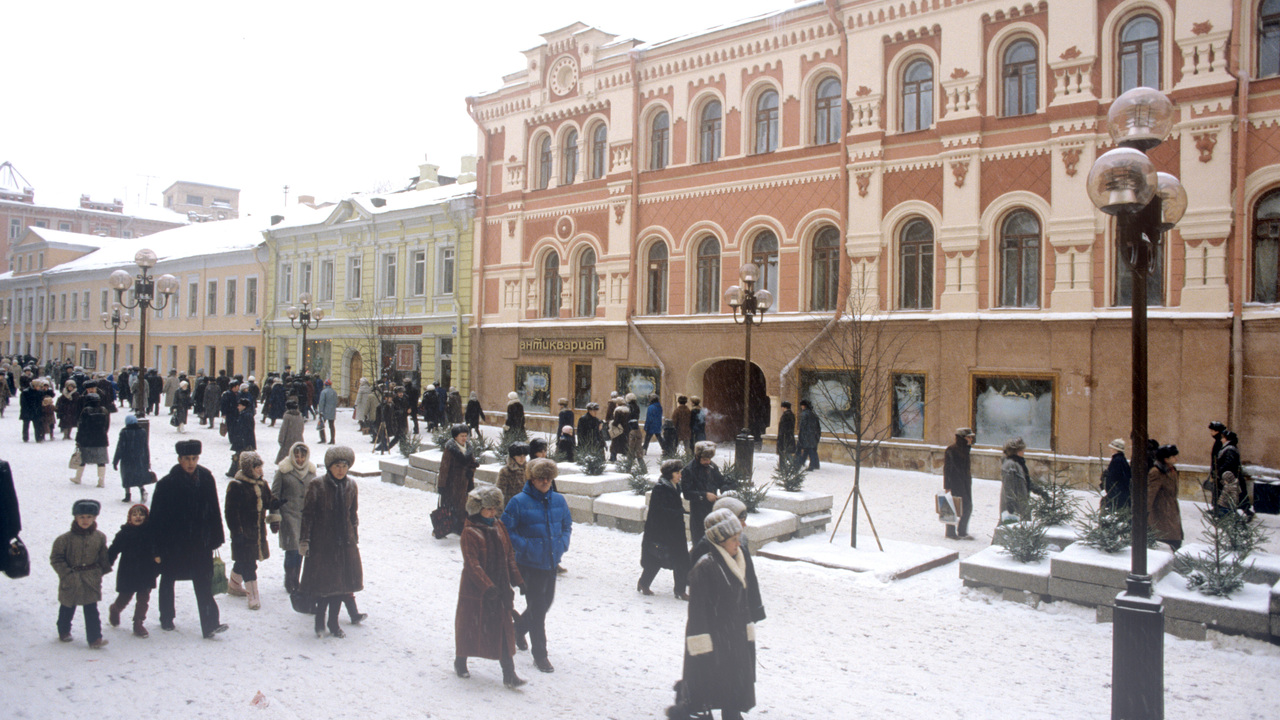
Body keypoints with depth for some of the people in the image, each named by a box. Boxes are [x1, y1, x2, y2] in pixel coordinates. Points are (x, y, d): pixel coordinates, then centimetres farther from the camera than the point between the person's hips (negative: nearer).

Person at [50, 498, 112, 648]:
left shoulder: (99, 537, -1)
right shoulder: (66, 538, -11)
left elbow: (104, 557, 10)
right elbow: (56, 558, -6)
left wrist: (102, 571, 4)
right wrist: (66, 573, -13)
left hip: (92, 580, 1)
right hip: (71, 580, -1)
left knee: (91, 610, -1)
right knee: (67, 608, 18)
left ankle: (95, 638, 0)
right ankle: (64, 632, 41)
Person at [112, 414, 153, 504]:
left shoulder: (124, 432, -10)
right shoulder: (142, 431, 1)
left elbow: (120, 448, -8)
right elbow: (146, 447, 6)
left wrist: (115, 461, 0)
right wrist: (148, 462, 14)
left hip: (127, 460, -3)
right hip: (140, 460, 3)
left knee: (127, 478, 10)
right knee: (140, 476, 12)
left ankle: (128, 495, 10)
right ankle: (142, 489, -12)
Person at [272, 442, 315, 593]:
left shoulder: (311, 471, 8)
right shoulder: (283, 471, -4)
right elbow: (275, 494, 0)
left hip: (307, 515, 4)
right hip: (289, 514, -4)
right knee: (292, 549, -8)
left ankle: (296, 580, 21)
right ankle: (289, 582, 7)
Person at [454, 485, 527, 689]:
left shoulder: (499, 527, 5)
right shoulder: (469, 533, -14)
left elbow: (509, 555, 12)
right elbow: (472, 564, -19)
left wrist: (517, 580, 6)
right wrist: (487, 586, -26)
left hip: (500, 588, 5)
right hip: (475, 590, -5)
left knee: (503, 629, 2)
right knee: (469, 626, 11)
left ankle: (509, 674, 3)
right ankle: (460, 662, 36)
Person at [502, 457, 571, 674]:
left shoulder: (558, 500, 3)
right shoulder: (519, 502, -12)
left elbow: (567, 525, 16)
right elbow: (506, 529, -9)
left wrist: (563, 543, 0)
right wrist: (524, 547, -17)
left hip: (551, 563, 6)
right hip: (530, 564, -5)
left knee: (546, 602, 19)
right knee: (537, 608, -1)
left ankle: (518, 627, 46)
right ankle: (540, 654, 13)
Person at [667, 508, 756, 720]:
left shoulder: (738, 561, 5)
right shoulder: (705, 567, -20)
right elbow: (698, 608, -19)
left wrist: (747, 630, 15)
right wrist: (701, 645, -19)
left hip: (735, 634, 7)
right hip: (713, 634, -7)